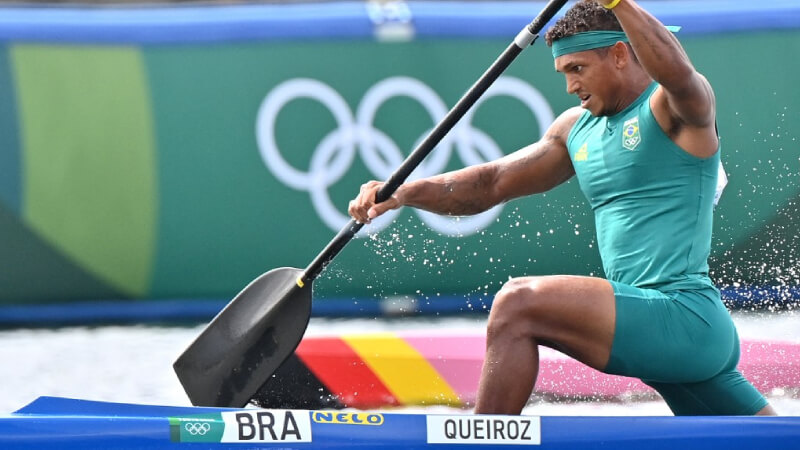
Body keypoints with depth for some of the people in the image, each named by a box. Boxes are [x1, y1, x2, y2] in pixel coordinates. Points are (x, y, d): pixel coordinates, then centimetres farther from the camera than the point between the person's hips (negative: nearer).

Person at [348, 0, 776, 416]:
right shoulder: (577, 128, 19)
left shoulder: (674, 107, -5)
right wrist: (402, 193, 4)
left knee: (519, 304, -20)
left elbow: (677, 74, -30)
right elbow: (492, 183, 18)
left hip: (685, 314, -9)